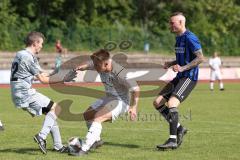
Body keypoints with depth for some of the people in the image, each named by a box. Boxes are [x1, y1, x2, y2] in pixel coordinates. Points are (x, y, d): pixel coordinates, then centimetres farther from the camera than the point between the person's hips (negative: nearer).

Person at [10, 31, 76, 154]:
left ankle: (58, 146, 11)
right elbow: (43, 80, -12)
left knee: (51, 112, 14)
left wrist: (42, 75, 39)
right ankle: (41, 136, -16)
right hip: (25, 93, -10)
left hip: (17, 95, 10)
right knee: (56, 108, -7)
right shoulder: (29, 57, -13)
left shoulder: (19, 54, 17)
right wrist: (63, 79, -7)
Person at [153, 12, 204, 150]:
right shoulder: (179, 38, 15)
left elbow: (200, 58, -20)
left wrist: (183, 68, -25)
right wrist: (171, 63, 10)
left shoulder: (189, 38, -14)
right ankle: (179, 128, 11)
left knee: (171, 104, -23)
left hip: (189, 77, -10)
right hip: (180, 77, 10)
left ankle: (173, 140, -20)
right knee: (158, 102, 4)